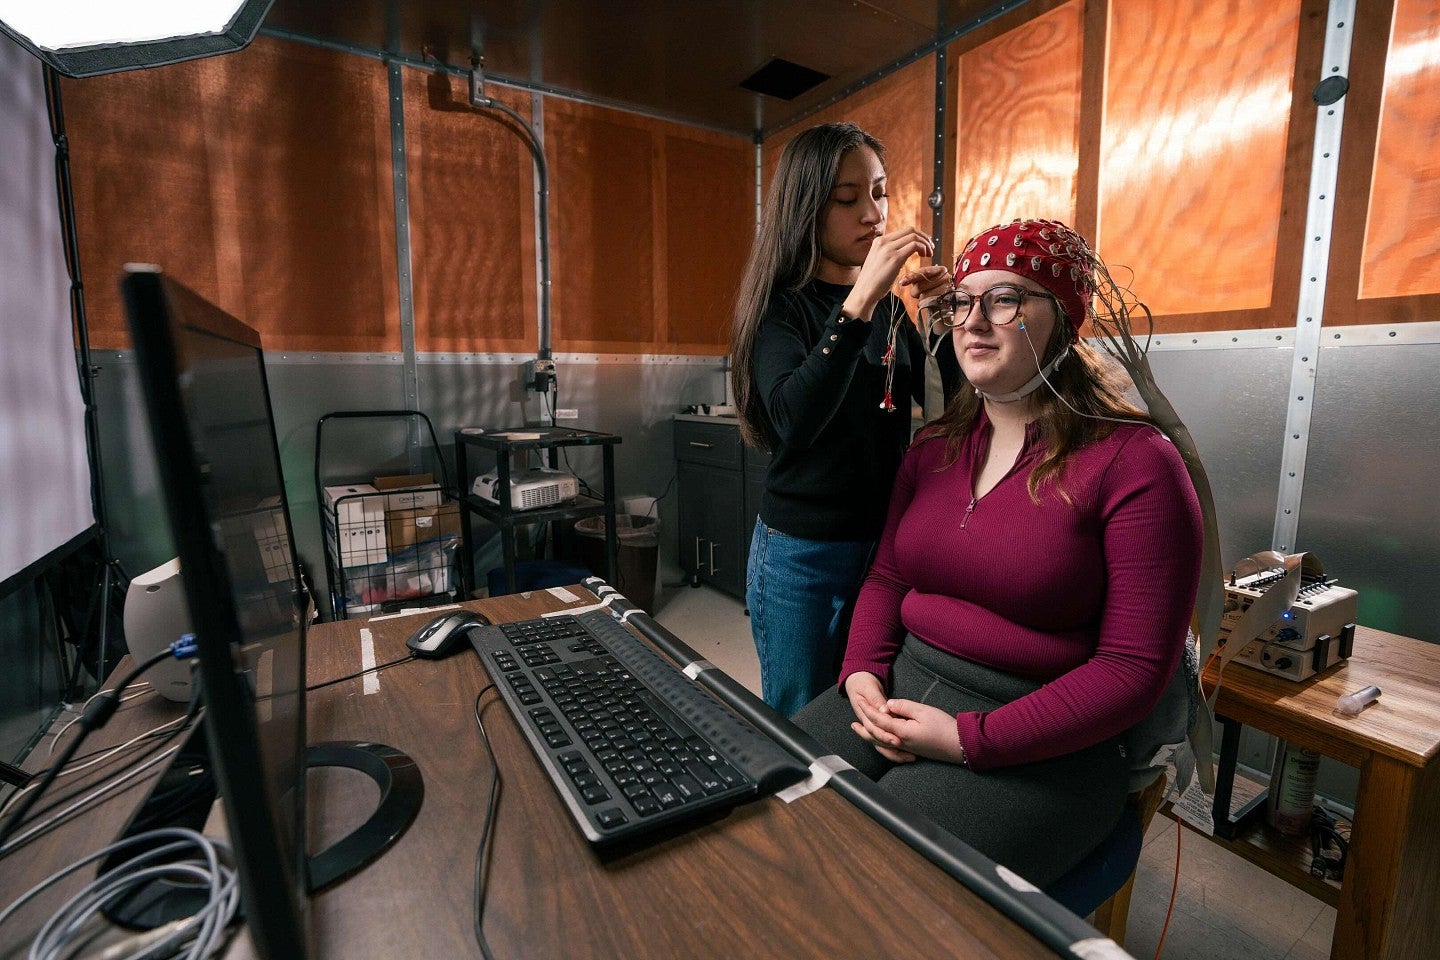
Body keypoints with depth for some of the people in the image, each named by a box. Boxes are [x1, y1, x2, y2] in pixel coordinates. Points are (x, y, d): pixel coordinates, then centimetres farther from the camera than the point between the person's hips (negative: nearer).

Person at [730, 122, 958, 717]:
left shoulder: (890, 307, 8)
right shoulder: (781, 304, -9)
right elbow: (794, 419, -27)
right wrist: (859, 301, -31)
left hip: (887, 543, 5)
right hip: (804, 554, -5)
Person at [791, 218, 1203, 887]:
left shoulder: (1135, 464, -10)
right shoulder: (933, 448, 9)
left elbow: (1134, 668, -12)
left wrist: (971, 738, -18)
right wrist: (863, 672, -5)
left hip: (1038, 743, -5)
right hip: (901, 692, 5)